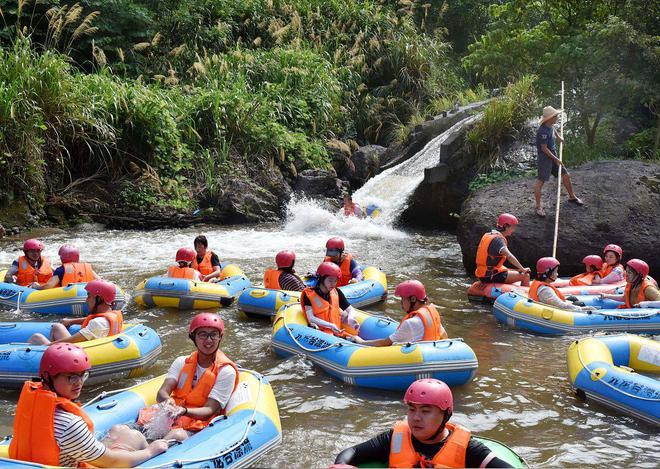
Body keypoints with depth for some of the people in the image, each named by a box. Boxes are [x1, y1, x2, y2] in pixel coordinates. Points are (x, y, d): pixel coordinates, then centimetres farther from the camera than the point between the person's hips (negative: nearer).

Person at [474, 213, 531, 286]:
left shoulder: (488, 235, 12)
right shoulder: (498, 239, -16)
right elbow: (509, 256, -29)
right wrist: (523, 269, -23)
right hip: (491, 276, -10)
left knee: (518, 272, 26)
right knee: (525, 276, -10)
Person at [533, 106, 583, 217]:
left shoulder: (550, 126, 3)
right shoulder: (542, 131, -25)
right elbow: (544, 148, -22)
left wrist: (559, 137, 27)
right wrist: (556, 159, -17)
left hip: (553, 156, 10)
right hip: (544, 158, -9)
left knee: (566, 176, 15)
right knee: (540, 181, -8)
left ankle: (572, 197, 35)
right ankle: (538, 206, -3)